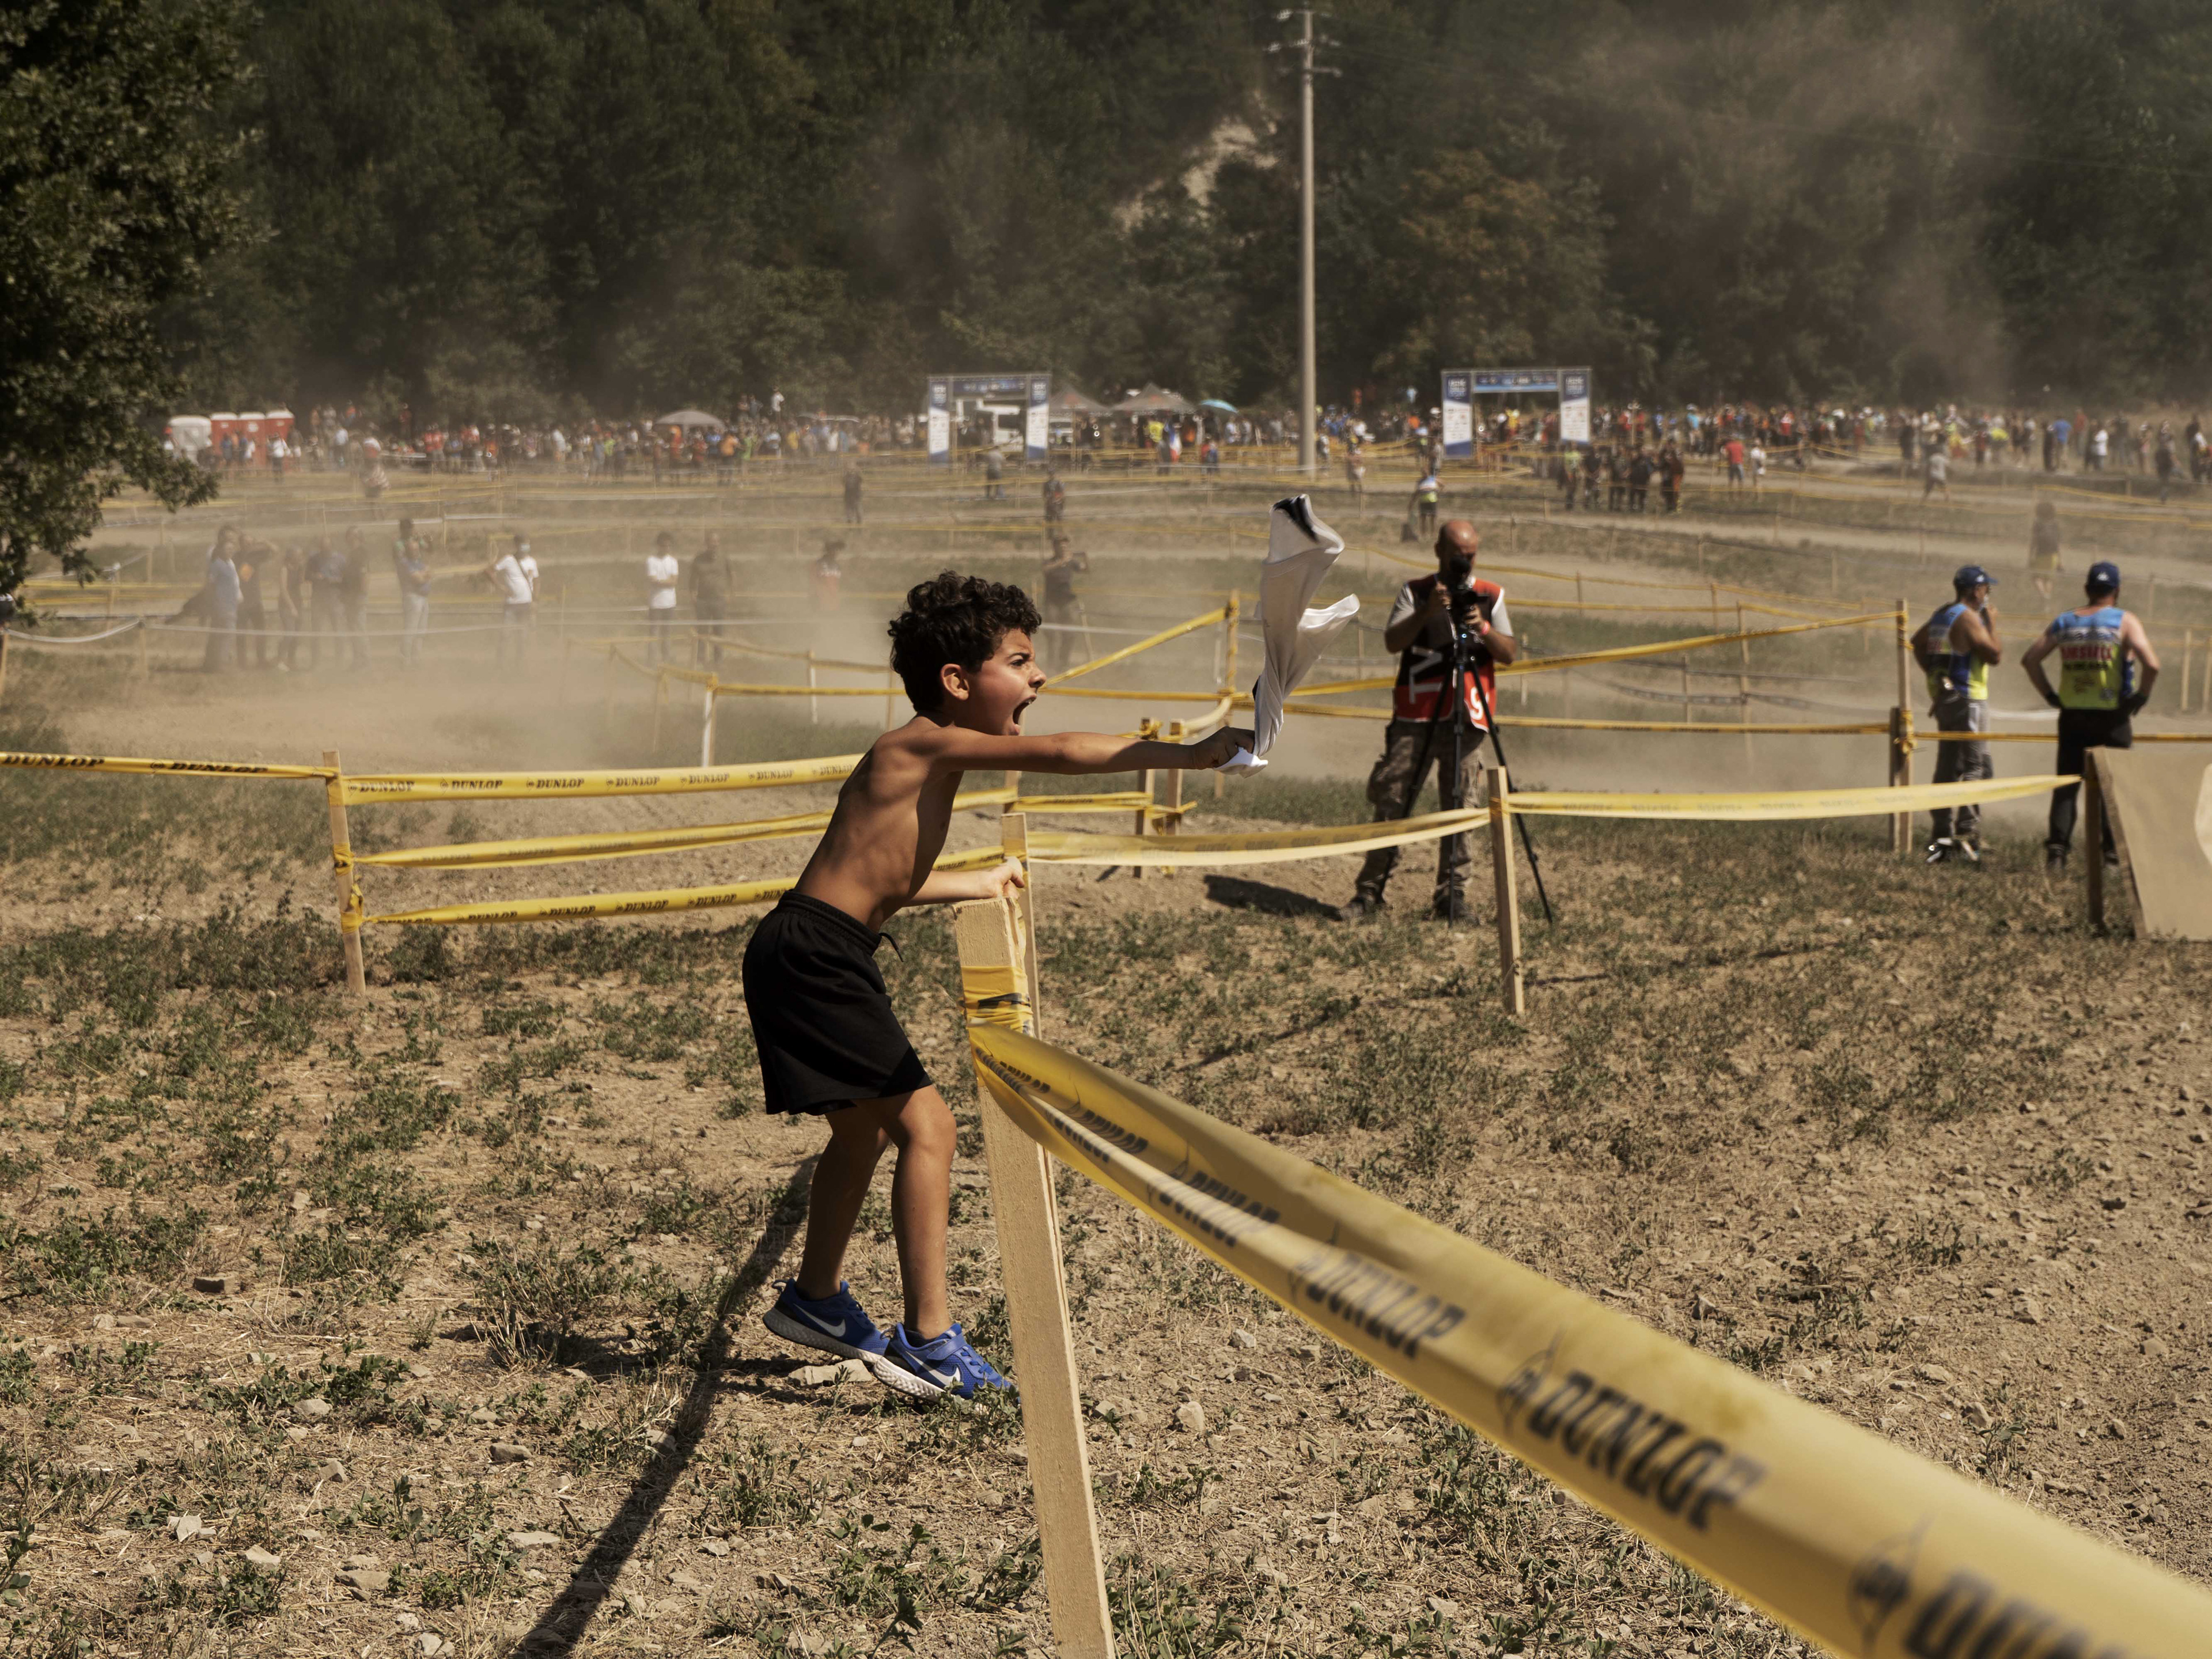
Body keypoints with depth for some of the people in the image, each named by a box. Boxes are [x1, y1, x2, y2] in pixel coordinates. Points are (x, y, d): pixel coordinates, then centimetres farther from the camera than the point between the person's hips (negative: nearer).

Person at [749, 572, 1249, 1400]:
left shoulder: (915, 756, 14)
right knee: (926, 1124, -10)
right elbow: (1065, 752, -24)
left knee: (864, 1128, 25)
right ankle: (927, 1343, -6)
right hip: (813, 954, -11)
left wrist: (978, 885, 40)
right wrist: (1191, 754, -20)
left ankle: (816, 1300, 42)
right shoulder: (928, 745, -16)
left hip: (811, 957, 11)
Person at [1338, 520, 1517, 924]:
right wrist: (1427, 612, -18)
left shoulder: (1491, 596, 11)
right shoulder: (1415, 592, 8)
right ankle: (1370, 892, 3)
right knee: (1391, 801, -3)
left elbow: (1510, 653, 4)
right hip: (1415, 716, -1)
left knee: (1458, 807, -1)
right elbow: (1392, 642, -5)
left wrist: (1483, 629, -15)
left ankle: (1452, 896, 6)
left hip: (1466, 718, 1)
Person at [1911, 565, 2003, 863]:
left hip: (1943, 698, 9)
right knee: (1976, 766, -7)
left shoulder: (1940, 615, 13)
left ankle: (1942, 835, 13)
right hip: (1968, 699, -9)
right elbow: (1995, 655, -18)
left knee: (1948, 768, 11)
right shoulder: (1968, 618, -14)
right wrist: (1992, 626, -4)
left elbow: (1917, 643, 26)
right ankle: (1966, 831, -13)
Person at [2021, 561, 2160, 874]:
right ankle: (2110, 853, 6)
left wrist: (2049, 695, 9)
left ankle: (2057, 847, -6)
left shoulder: (2064, 622, 6)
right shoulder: (2124, 621, -5)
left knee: (2066, 786, 8)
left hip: (2072, 716, 3)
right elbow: (2152, 665, -18)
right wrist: (2142, 696, -4)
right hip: (2112, 718, -3)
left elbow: (2030, 659, 4)